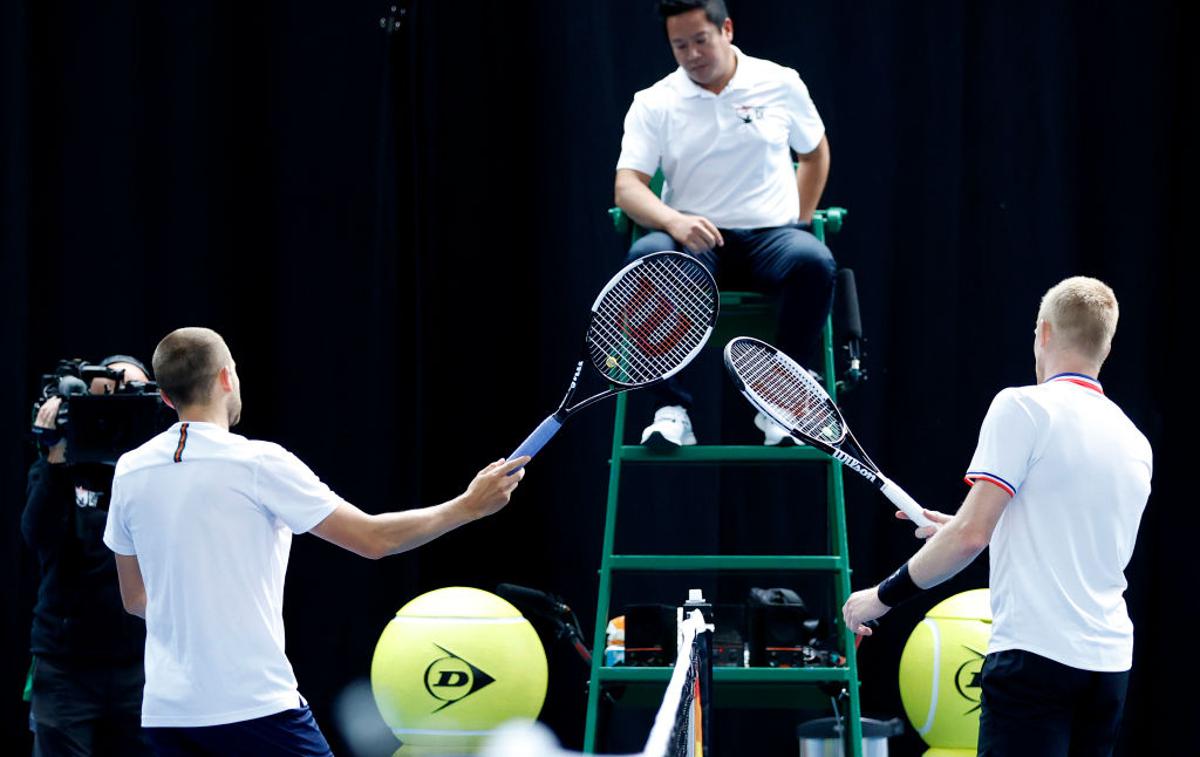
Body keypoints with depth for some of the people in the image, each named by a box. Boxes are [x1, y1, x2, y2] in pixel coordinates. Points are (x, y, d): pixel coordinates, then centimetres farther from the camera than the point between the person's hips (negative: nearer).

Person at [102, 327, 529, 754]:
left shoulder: (129, 472, 7)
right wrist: (469, 506, 4)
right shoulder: (259, 464, -8)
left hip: (164, 714, 5)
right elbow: (374, 538, -6)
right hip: (256, 708, -5)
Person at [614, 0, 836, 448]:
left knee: (814, 261, -35)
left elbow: (814, 152, 22)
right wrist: (673, 221, -27)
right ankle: (672, 410, -30)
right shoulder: (654, 104, 3)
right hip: (694, 243, 0)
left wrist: (800, 223, 10)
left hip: (771, 235, 0)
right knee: (646, 256, -35)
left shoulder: (780, 84, 6)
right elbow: (627, 186, -6)